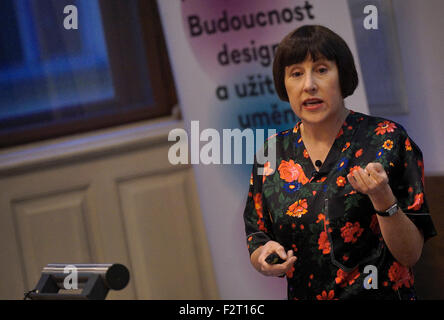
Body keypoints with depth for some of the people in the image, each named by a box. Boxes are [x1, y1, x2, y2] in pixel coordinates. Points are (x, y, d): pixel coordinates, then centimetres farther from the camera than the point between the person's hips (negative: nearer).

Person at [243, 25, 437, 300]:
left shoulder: (387, 140, -4)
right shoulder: (272, 152, 5)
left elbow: (411, 255, -5)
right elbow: (256, 241, 12)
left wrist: (382, 197, -19)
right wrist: (265, 257, -8)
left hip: (381, 295, -4)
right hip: (302, 296, 4)